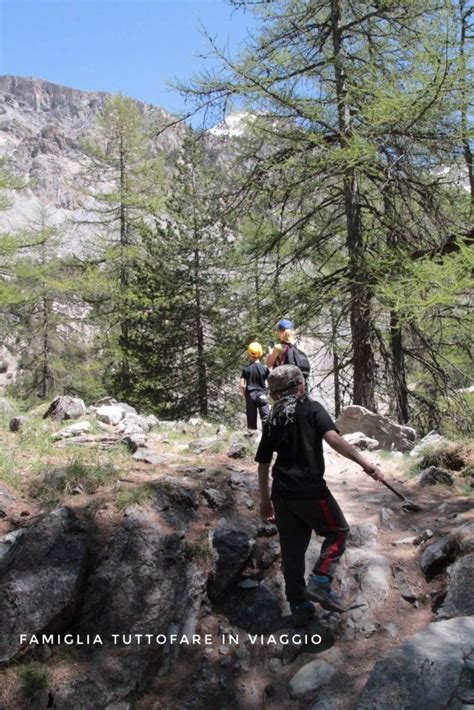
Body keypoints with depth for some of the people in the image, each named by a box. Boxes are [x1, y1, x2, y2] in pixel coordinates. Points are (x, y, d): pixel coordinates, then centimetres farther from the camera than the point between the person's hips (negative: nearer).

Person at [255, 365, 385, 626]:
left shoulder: (272, 420, 12)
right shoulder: (311, 408, -3)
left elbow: (263, 463, 15)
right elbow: (333, 438, -21)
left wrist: (265, 500, 23)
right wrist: (365, 463, -24)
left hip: (282, 494, 6)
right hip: (310, 490, -5)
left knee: (292, 550, 13)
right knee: (338, 531, 16)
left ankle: (299, 607, 21)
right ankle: (319, 583, 2)